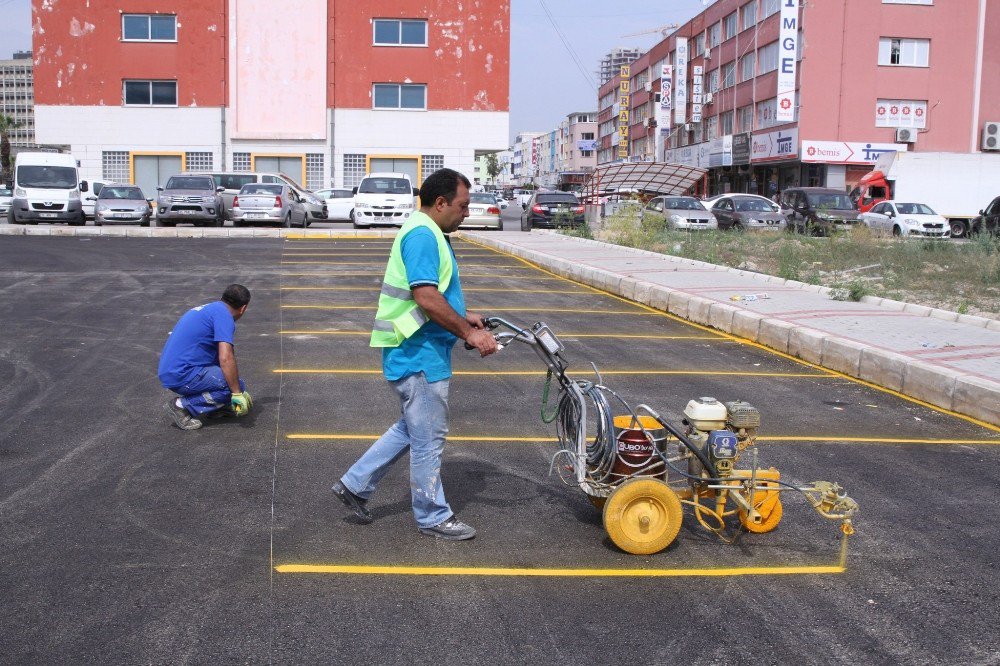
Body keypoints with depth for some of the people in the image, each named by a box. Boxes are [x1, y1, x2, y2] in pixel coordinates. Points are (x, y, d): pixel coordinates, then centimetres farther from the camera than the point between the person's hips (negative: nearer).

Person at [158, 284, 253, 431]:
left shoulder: (209, 308, 21)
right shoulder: (224, 315, -10)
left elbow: (221, 355, 34)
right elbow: (226, 358, -22)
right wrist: (237, 393, -13)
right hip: (182, 376, -10)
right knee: (236, 386, -9)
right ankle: (182, 405, -8)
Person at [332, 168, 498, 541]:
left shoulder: (428, 233, 16)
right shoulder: (422, 235, -19)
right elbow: (427, 298, -26)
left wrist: (463, 317, 15)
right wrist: (469, 333, -22)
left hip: (416, 352, 11)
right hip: (419, 355, -11)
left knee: (412, 429, 21)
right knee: (429, 437, 2)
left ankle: (355, 485, 27)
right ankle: (433, 517, 15)